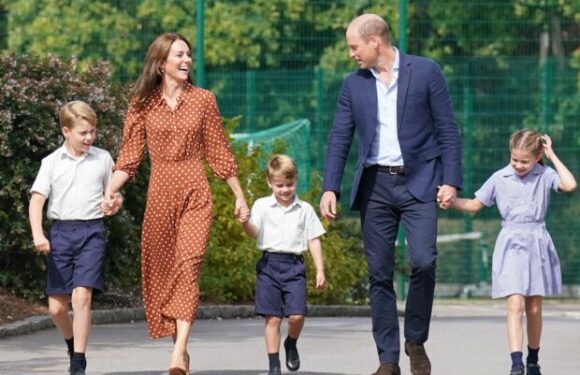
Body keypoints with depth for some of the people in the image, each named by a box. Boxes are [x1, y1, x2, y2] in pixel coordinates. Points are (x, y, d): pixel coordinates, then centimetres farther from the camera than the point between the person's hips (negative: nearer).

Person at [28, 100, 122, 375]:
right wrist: (37, 234, -16)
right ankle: (71, 341, 35)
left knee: (81, 295, -17)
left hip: (92, 231, -1)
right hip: (60, 231, 1)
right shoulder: (52, 163, 4)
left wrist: (115, 203, -5)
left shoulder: (103, 159, 7)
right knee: (56, 306, 4)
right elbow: (36, 200, -2)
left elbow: (113, 195, 19)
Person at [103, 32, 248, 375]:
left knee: (188, 266, -13)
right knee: (161, 269, 3)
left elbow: (219, 152, 10)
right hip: (160, 193, 2)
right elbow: (130, 156, 3)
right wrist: (109, 191, -11)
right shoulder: (143, 104, 4)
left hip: (195, 194, -1)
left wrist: (240, 196, 11)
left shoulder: (203, 100, 5)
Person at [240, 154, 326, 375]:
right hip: (269, 265, -1)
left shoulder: (305, 210, 8)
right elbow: (253, 233, -5)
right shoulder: (262, 206, 5)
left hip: (294, 266, 1)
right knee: (272, 318, -2)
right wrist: (245, 222, -28)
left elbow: (314, 240, 10)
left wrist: (320, 270, 5)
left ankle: (291, 344, 21)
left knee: (297, 315, -11)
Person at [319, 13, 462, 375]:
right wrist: (330, 188, -1)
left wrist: (451, 180, -8)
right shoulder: (353, 85, 8)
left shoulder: (425, 72, -1)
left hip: (418, 183, -3)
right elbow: (339, 140, 9)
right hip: (375, 185, 3)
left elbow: (448, 129, -1)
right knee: (379, 274, 1)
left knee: (423, 261, -18)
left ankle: (416, 341, 3)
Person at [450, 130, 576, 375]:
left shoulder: (545, 176, 0)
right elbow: (474, 205, 9)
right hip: (511, 246, -1)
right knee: (515, 305, -14)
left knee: (534, 308, 9)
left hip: (537, 245, 1)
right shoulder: (499, 179, 2)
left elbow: (569, 185, -20)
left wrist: (552, 156, -11)